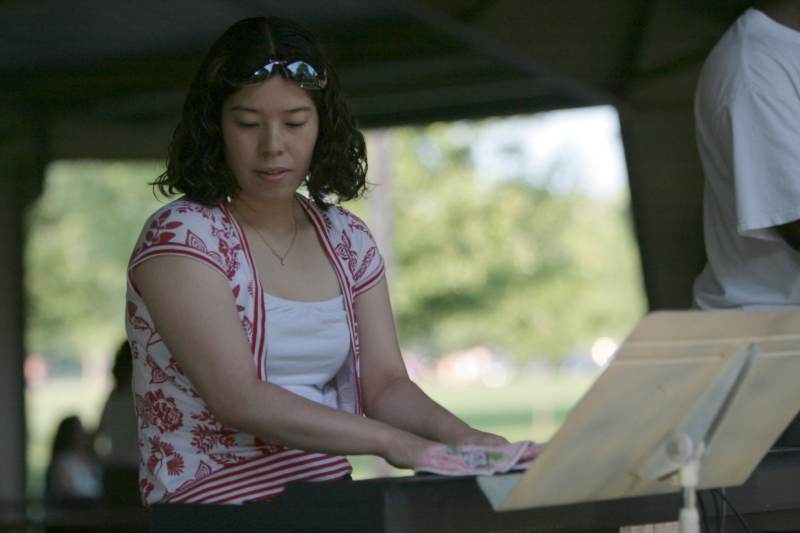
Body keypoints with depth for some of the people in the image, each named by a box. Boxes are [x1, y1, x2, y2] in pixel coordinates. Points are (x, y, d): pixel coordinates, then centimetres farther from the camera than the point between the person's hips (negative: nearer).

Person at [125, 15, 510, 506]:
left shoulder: (347, 241, 11)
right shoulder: (179, 236, -8)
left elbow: (386, 383, 6)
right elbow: (238, 399, -19)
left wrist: (459, 436, -15)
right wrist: (391, 441, -25)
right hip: (210, 506, -5)